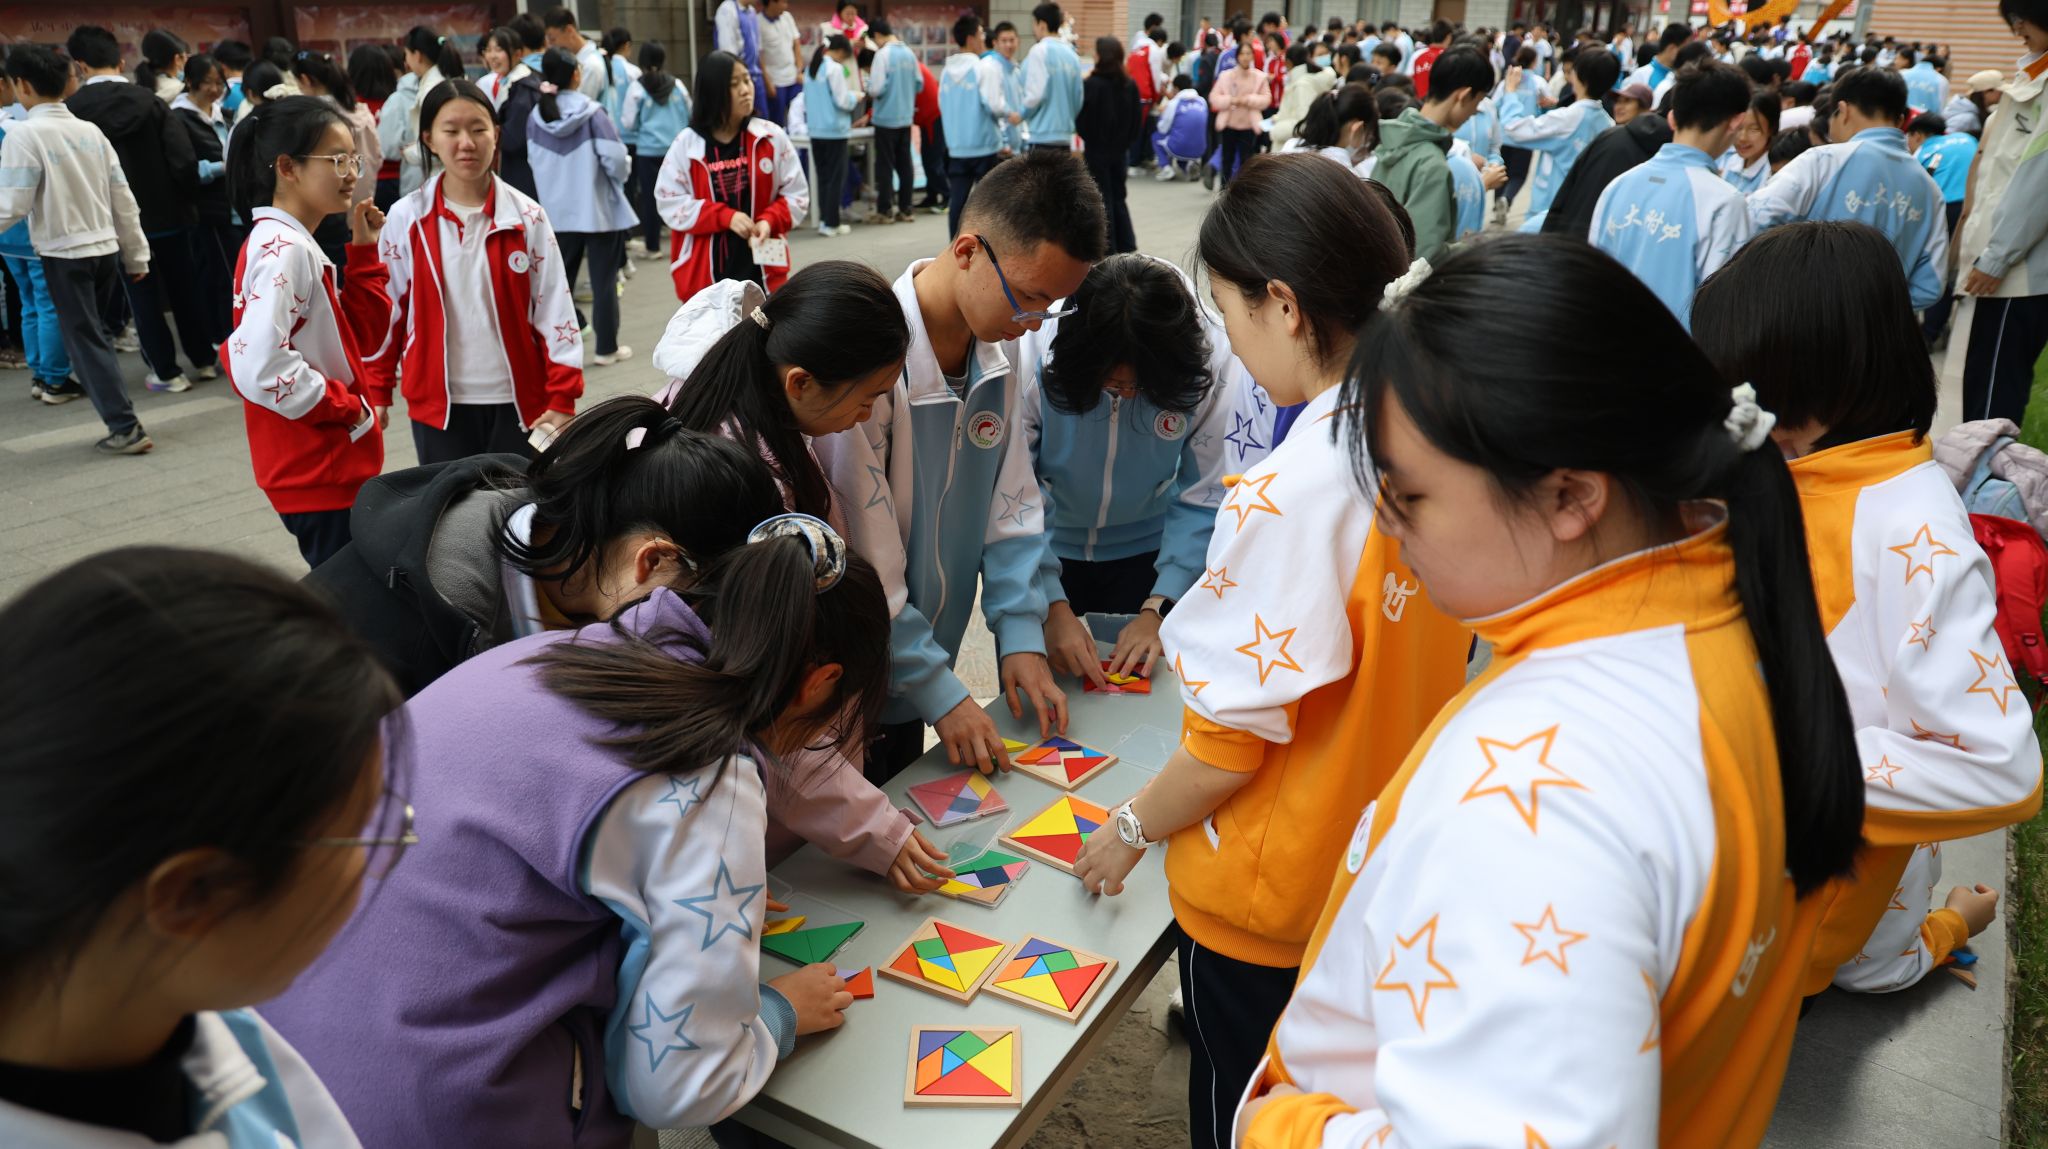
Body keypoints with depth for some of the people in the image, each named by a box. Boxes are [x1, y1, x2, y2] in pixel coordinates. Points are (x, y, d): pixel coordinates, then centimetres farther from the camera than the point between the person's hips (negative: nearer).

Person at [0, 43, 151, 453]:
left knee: (86, 338, -2)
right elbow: (123, 198, 8)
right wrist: (136, 254, 15)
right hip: (105, 248, 6)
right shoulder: (90, 130, 6)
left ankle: (125, 428, -7)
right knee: (87, 331, 20)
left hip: (65, 253, -6)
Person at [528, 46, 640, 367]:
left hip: (558, 211, 4)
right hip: (599, 208, -4)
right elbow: (615, 159, -17)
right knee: (604, 281, 6)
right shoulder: (592, 113, -14)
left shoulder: (536, 117, -2)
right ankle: (607, 348, 12)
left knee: (559, 280, 12)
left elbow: (535, 161, 6)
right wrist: (623, 173, 4)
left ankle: (554, 345, 14)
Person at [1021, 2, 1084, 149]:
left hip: (1043, 135, -7)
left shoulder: (1040, 51, -9)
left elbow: (1035, 94, -15)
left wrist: (1020, 113, 1)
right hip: (1065, 134, 7)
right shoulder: (1071, 53, 10)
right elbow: (1078, 97, 12)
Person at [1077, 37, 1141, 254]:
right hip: (1121, 151, 5)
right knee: (1119, 199, 16)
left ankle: (1108, 251, 6)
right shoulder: (1130, 85, 0)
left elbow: (1081, 122, -12)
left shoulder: (1090, 85, -16)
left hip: (1096, 151, -5)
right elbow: (1137, 121, 5)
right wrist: (1125, 141, 15)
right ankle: (1127, 247, 16)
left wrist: (1087, 138, 6)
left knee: (1102, 201, 4)